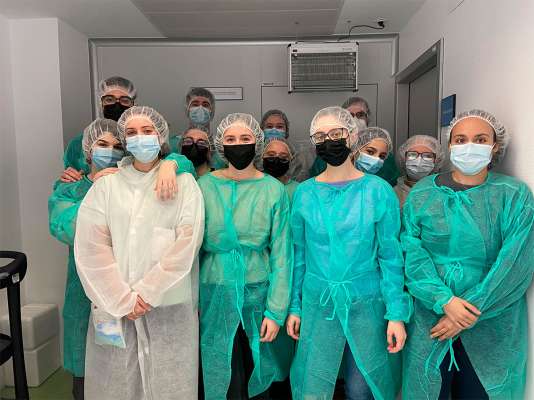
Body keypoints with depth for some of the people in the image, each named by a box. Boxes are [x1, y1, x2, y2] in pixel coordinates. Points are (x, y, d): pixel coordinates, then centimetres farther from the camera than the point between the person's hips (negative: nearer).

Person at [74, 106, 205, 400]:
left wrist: (148, 293, -12)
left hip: (168, 305, -1)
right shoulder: (106, 184, 5)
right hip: (114, 304, 2)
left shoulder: (183, 183, 2)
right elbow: (90, 245, -3)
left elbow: (187, 243, -8)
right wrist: (123, 299, -10)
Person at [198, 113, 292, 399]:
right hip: (217, 294, 0)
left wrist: (276, 310, -7)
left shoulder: (273, 189, -4)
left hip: (259, 292, 0)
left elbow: (281, 253, -4)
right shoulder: (205, 185, -2)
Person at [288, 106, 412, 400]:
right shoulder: (304, 193, 0)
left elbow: (391, 257, -4)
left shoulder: (378, 191, -6)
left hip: (367, 303, -1)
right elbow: (298, 255, 5)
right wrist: (294, 307, 6)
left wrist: (396, 314, -6)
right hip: (317, 304, 1)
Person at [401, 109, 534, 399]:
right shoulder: (422, 193, -2)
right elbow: (412, 253, -9)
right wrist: (445, 301, -20)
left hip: (492, 324, 0)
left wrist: (469, 315, -16)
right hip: (431, 317, 1)